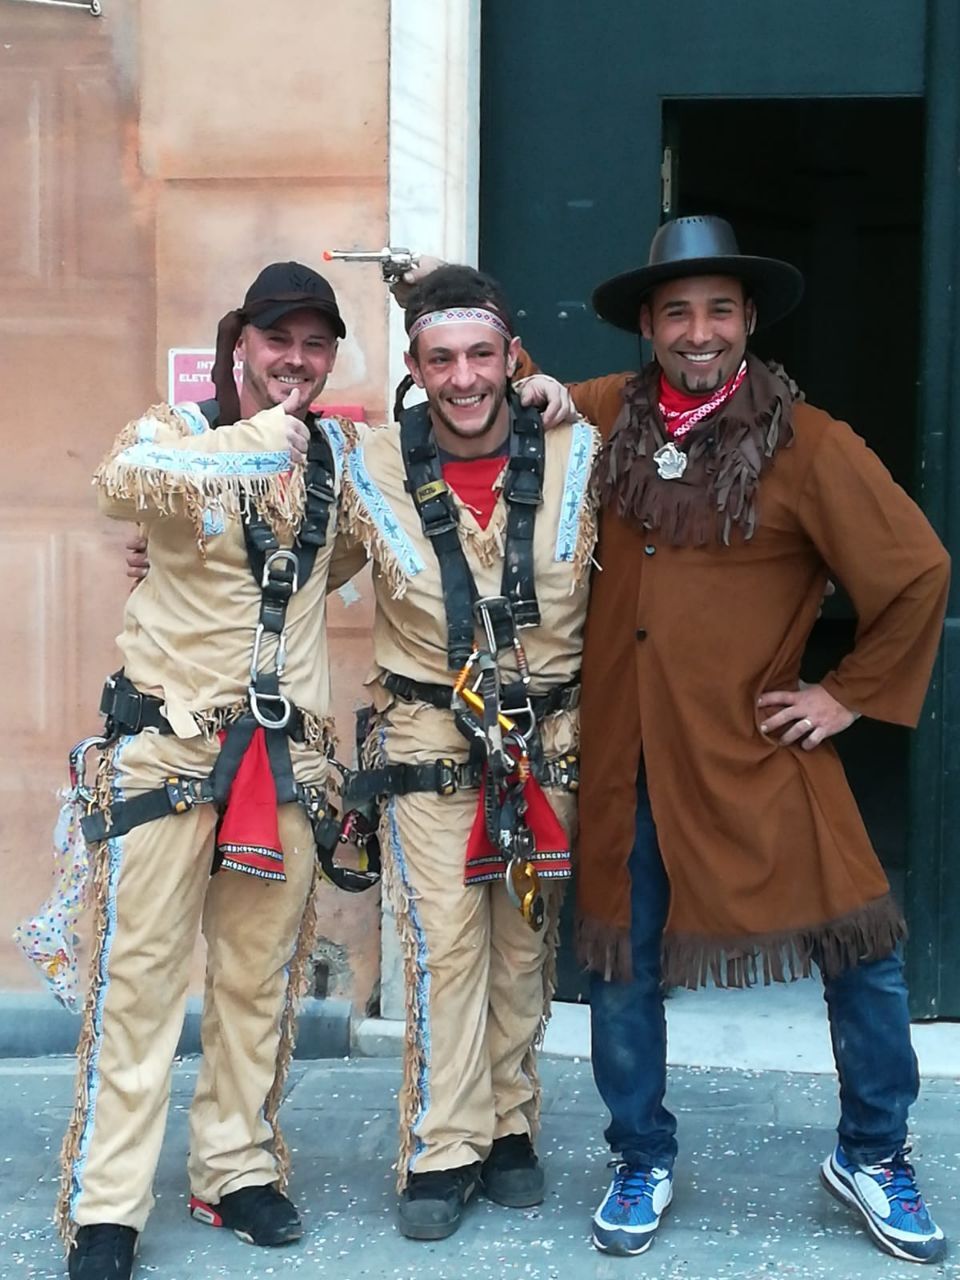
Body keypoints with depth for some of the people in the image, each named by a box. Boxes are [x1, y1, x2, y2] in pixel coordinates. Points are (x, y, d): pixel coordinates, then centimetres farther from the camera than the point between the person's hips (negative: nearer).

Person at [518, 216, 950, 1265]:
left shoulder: (806, 442, -8)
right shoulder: (604, 417, 4)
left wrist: (852, 694, -4)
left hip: (756, 752, -3)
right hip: (621, 755, 3)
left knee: (863, 952, -2)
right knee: (620, 967, 11)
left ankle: (872, 1159, 22)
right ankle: (642, 1166, 31)